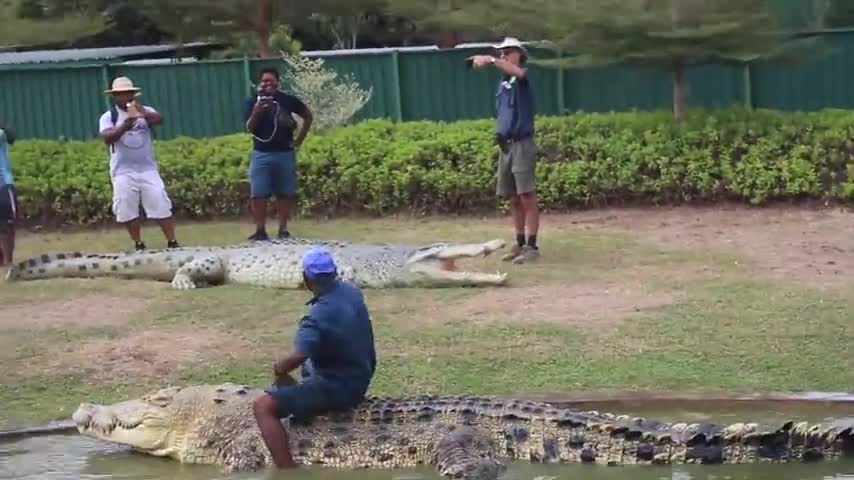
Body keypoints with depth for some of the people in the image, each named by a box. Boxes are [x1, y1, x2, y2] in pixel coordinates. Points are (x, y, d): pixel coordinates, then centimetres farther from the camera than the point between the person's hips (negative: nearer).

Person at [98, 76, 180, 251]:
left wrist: (144, 113, -38)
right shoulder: (108, 116, 0)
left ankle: (172, 242, 3)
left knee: (161, 205, -3)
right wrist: (123, 127, -34)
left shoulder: (145, 111, 3)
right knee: (128, 211, 2)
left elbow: (159, 120, -18)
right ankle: (139, 244, 15)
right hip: (123, 171, 0)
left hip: (147, 168, 0)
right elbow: (106, 137, -17)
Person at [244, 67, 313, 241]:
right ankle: (260, 230, 2)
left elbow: (308, 116, 12)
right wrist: (256, 113, -24)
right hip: (261, 154, 0)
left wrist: (300, 139, 7)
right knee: (258, 194, -4)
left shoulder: (287, 100, -1)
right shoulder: (253, 101, -1)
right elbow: (249, 128, -6)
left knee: (285, 193, 6)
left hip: (285, 153, 0)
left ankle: (283, 229, 14)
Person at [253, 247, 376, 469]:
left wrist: (278, 369, -20)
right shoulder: (352, 291, -3)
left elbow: (297, 357, -40)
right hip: (359, 379, 9)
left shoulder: (318, 316, -28)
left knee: (263, 407, -16)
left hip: (337, 389, -9)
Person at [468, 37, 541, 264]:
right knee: (513, 199, 11)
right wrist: (498, 133, 11)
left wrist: (490, 60, -43)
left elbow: (517, 72, -32)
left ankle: (532, 246, -7)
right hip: (505, 145, 8)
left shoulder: (521, 78, -6)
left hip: (522, 144, -8)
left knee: (527, 196, -8)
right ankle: (520, 243, 19)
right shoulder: (502, 83, 17)